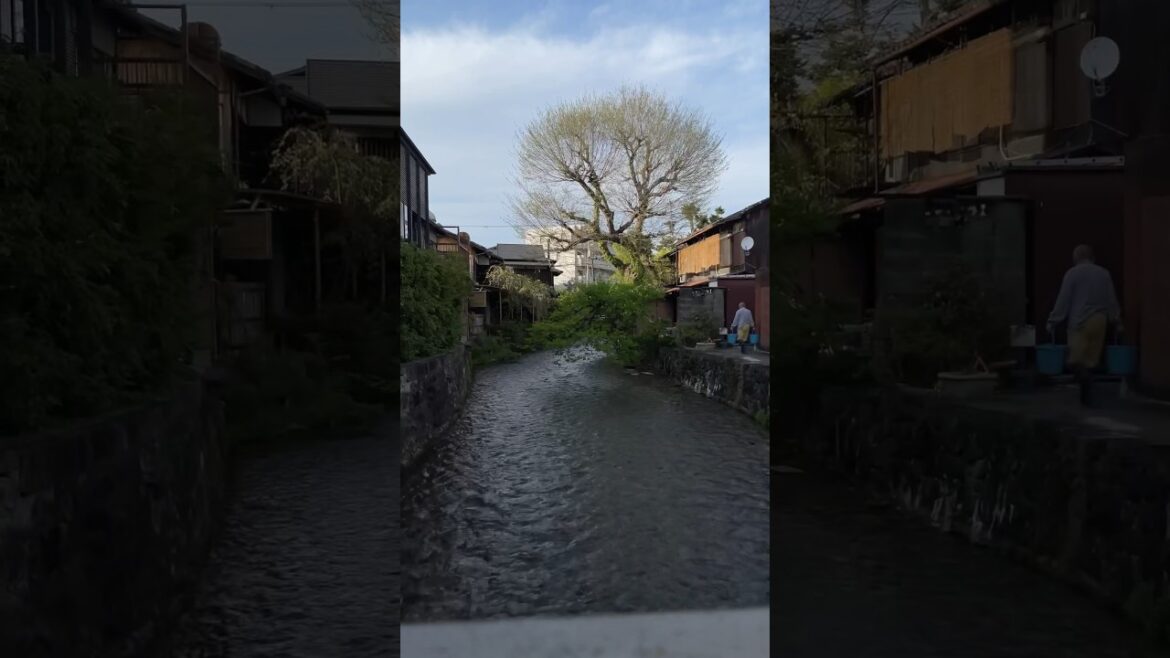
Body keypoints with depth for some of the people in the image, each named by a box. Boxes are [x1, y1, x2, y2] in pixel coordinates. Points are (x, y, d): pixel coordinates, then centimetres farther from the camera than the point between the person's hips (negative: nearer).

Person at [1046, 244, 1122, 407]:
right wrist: (1116, 322, 22)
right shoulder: (1104, 273, 9)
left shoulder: (1073, 273, -3)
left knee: (1076, 360, 0)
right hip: (1099, 321, 4)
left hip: (1079, 321, -4)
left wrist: (1053, 322, 0)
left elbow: (1063, 300, -5)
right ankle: (1087, 398, 10)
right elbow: (1112, 300, 13)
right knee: (1091, 360, 9)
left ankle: (1084, 374, -30)